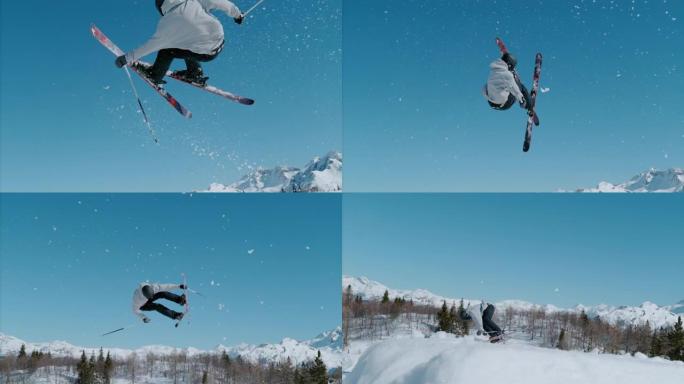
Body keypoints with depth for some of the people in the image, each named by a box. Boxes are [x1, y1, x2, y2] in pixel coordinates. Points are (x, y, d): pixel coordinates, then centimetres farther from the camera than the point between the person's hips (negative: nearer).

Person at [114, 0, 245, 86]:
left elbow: (155, 43, -12)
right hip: (221, 41, 6)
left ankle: (155, 76, 26)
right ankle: (195, 73, 36)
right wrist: (236, 13, 22)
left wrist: (129, 57, -4)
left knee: (166, 50, 5)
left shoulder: (169, 21, -16)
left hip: (207, 52, -6)